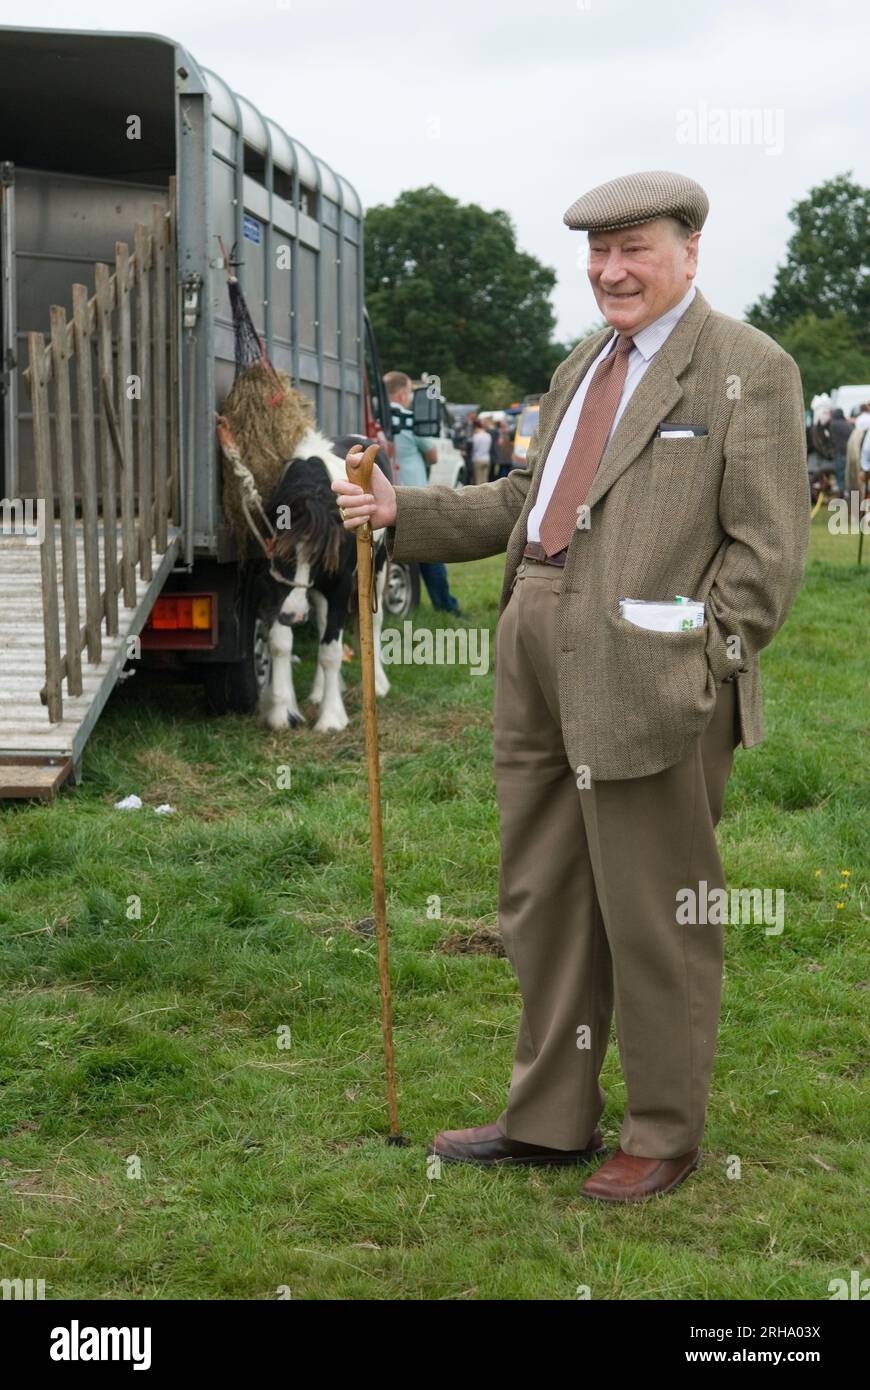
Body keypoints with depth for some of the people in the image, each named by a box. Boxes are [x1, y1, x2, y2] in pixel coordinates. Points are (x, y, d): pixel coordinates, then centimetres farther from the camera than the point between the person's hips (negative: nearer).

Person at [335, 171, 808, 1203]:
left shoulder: (748, 370, -4)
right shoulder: (582, 365, 19)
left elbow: (766, 548, -9)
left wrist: (696, 670, -17)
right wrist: (403, 511, 12)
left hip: (647, 682, -8)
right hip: (538, 667, 8)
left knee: (654, 918, 4)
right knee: (542, 902, 15)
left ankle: (663, 1138, 20)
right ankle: (548, 1119, 30)